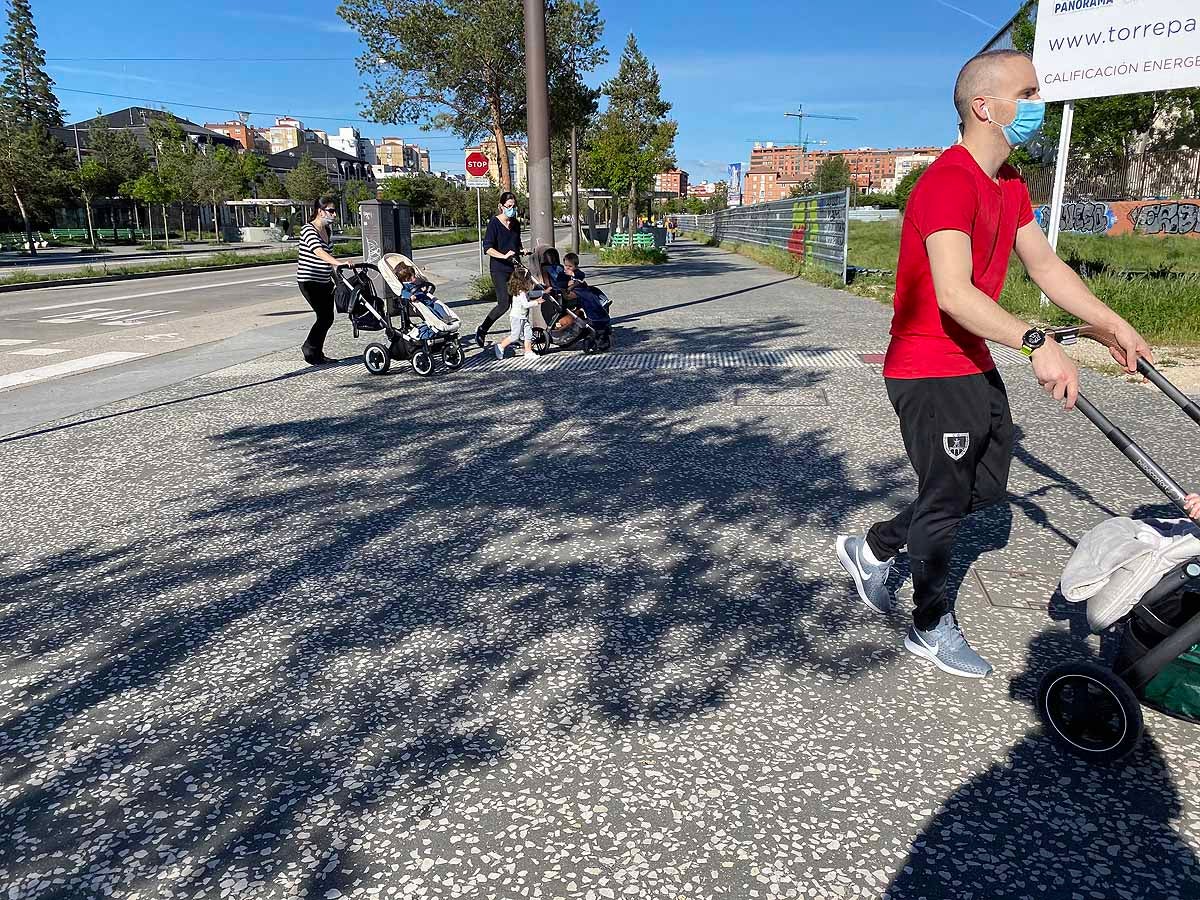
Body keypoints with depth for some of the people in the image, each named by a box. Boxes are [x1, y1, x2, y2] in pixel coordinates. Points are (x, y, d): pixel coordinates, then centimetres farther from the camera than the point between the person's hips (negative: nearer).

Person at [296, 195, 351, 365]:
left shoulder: (328, 230, 11)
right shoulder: (308, 230, -15)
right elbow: (319, 252, -33)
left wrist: (334, 277, 21)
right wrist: (338, 263, -47)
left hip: (324, 281, 8)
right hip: (309, 281, -8)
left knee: (328, 318, 6)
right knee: (324, 316, -13)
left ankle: (317, 353, 19)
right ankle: (310, 350, 3)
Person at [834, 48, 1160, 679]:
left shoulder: (1010, 184, 11)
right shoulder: (949, 181, -21)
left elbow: (1044, 264, 15)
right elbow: (954, 293, -33)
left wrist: (1113, 325, 9)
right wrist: (1036, 343, -40)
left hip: (975, 366, 10)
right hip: (929, 373, -10)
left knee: (987, 487, 18)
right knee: (945, 498, 3)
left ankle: (872, 548, 32)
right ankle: (932, 630, 22)